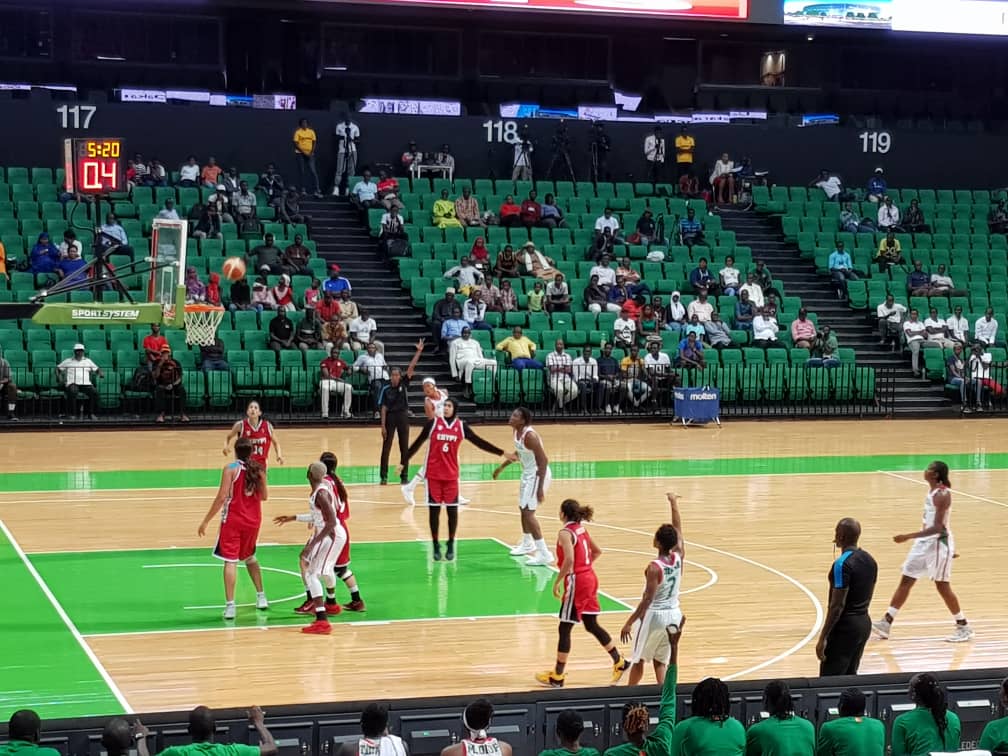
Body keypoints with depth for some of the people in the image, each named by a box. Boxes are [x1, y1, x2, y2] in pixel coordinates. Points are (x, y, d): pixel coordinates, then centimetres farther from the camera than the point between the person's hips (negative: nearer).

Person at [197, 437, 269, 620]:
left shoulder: (231, 469, -12)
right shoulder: (259, 470, 1)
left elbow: (222, 497, -16)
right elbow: (264, 496, 8)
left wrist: (206, 521, -10)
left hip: (233, 520, -5)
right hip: (253, 520, 5)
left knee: (230, 561, -5)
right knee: (250, 557, 25)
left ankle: (230, 605, -14)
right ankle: (261, 598, 27)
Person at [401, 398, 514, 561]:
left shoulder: (461, 427, 1)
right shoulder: (433, 423, -4)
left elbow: (480, 443, 5)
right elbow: (417, 443, 1)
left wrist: (503, 453, 3)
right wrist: (404, 462, 0)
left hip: (451, 474, 1)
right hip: (433, 474, -1)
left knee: (452, 510, 3)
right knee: (434, 509, 3)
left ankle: (451, 545, 17)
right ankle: (436, 546, 13)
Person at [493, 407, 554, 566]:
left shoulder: (530, 435, -27)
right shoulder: (517, 431, 1)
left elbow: (543, 461, -27)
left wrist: (540, 488, -29)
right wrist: (502, 467, 27)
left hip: (538, 475, -10)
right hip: (527, 474, 10)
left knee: (528, 513, -14)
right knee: (523, 509, 24)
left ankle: (544, 554, -12)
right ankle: (527, 544, 47)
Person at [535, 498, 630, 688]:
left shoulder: (565, 533, -16)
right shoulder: (581, 529, 11)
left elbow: (569, 560, -27)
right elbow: (597, 551, 21)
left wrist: (557, 582, -19)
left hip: (576, 582, -9)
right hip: (589, 578, 9)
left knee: (565, 628, 1)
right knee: (592, 625, 19)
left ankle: (557, 677, 7)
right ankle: (619, 662, 22)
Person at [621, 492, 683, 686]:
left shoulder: (654, 567, -22)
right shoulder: (679, 557, -7)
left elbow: (647, 600, -22)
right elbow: (678, 531, 8)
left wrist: (629, 623, -16)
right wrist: (673, 503, 16)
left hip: (654, 616, -5)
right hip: (674, 614, 6)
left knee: (638, 659, 13)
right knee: (660, 661, 15)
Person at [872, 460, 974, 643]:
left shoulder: (942, 495, -21)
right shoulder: (932, 491, 7)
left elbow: (938, 527, -27)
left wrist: (908, 537, -31)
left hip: (938, 542, -9)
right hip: (925, 541, 9)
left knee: (942, 586, 0)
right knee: (906, 581, 7)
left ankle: (964, 627, 14)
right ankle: (886, 623, 9)